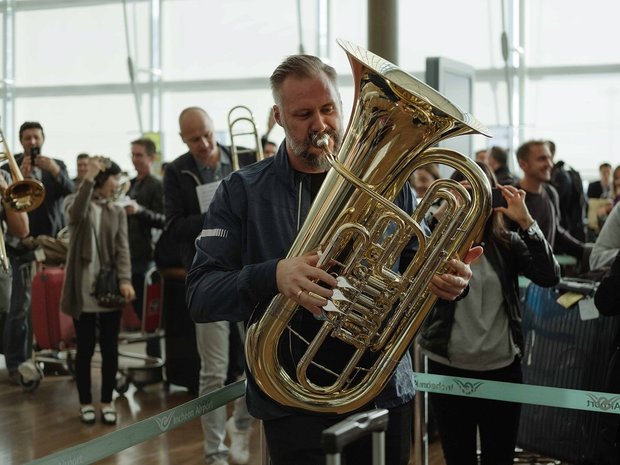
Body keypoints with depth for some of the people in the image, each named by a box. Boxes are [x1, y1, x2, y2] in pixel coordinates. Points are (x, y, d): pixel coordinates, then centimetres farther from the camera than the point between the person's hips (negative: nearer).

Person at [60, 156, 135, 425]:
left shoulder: (118, 213, 9)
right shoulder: (75, 203, 1)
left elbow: (122, 248, -2)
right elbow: (76, 215, -25)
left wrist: (125, 280, -18)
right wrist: (89, 177, -31)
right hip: (84, 290, -3)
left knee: (110, 348, 5)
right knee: (85, 348, 4)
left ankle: (107, 402, 16)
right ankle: (86, 402, 16)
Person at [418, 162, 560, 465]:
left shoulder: (508, 244, 3)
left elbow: (550, 276, -10)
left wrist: (526, 222, -16)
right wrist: (441, 214, -27)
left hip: (502, 369, 2)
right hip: (448, 370, -2)